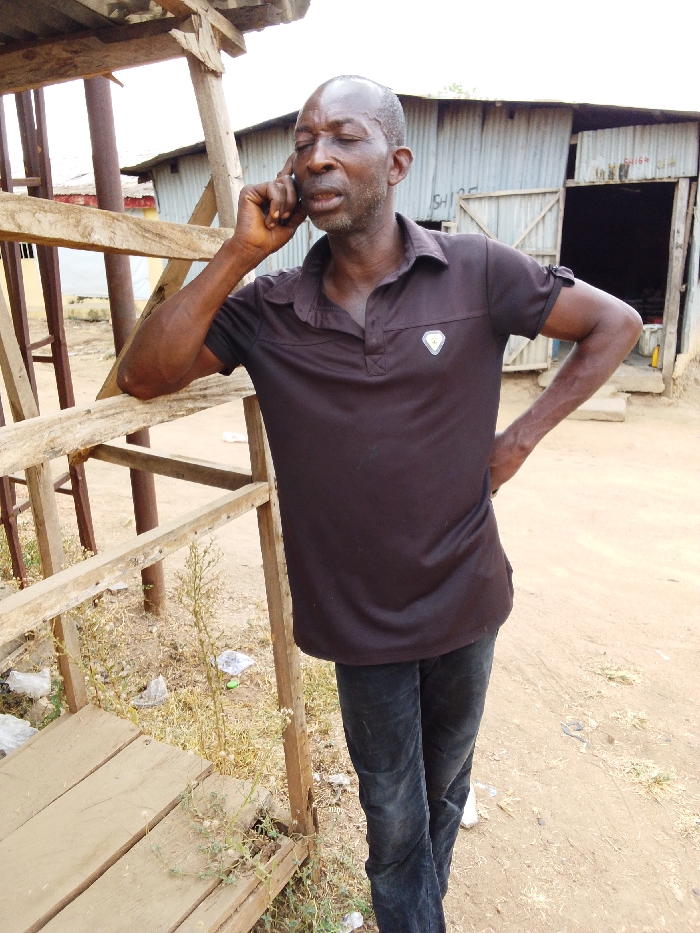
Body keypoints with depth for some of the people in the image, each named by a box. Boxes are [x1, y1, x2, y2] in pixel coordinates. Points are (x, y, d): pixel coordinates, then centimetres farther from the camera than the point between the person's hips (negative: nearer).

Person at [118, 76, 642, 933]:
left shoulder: (476, 273, -11)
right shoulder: (268, 308, -7)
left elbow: (615, 324, -1)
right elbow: (143, 376, -14)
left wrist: (520, 438, -8)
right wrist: (239, 254, -19)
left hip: (465, 601, 1)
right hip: (359, 615, -1)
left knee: (444, 789, 27)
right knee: (394, 818, 18)